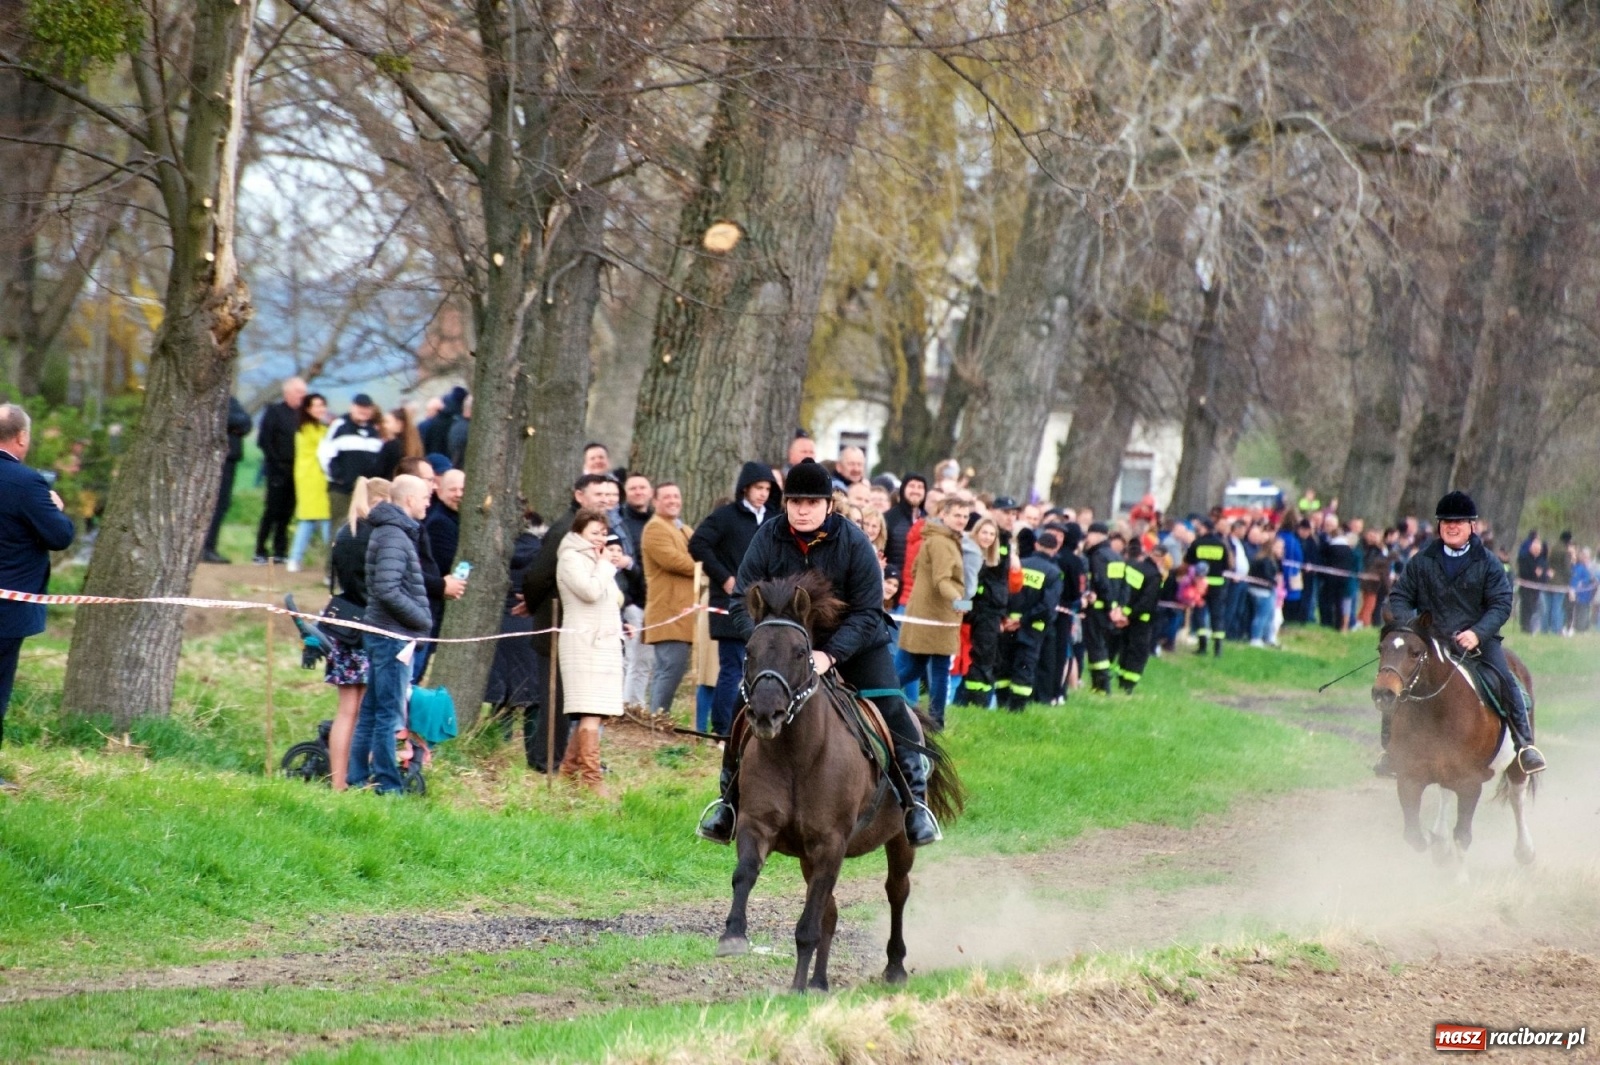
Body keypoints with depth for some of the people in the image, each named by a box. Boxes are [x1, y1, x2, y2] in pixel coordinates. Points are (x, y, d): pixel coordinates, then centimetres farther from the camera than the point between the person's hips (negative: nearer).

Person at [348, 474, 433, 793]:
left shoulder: (393, 533, 16)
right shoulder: (393, 537, -15)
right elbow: (388, 591, -23)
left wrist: (420, 619, 11)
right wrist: (423, 619, -14)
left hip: (385, 636, 10)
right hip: (393, 636, -10)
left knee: (371, 712, 12)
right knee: (389, 713, -6)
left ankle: (359, 779, 17)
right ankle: (387, 786, -3)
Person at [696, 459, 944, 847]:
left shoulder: (853, 542, -21)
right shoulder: (768, 538, -16)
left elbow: (866, 613, -21)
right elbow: (742, 603, -14)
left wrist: (830, 655, -35)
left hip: (853, 643, -2)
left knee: (892, 713, -16)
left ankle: (915, 802, -4)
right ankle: (729, 801, 9)